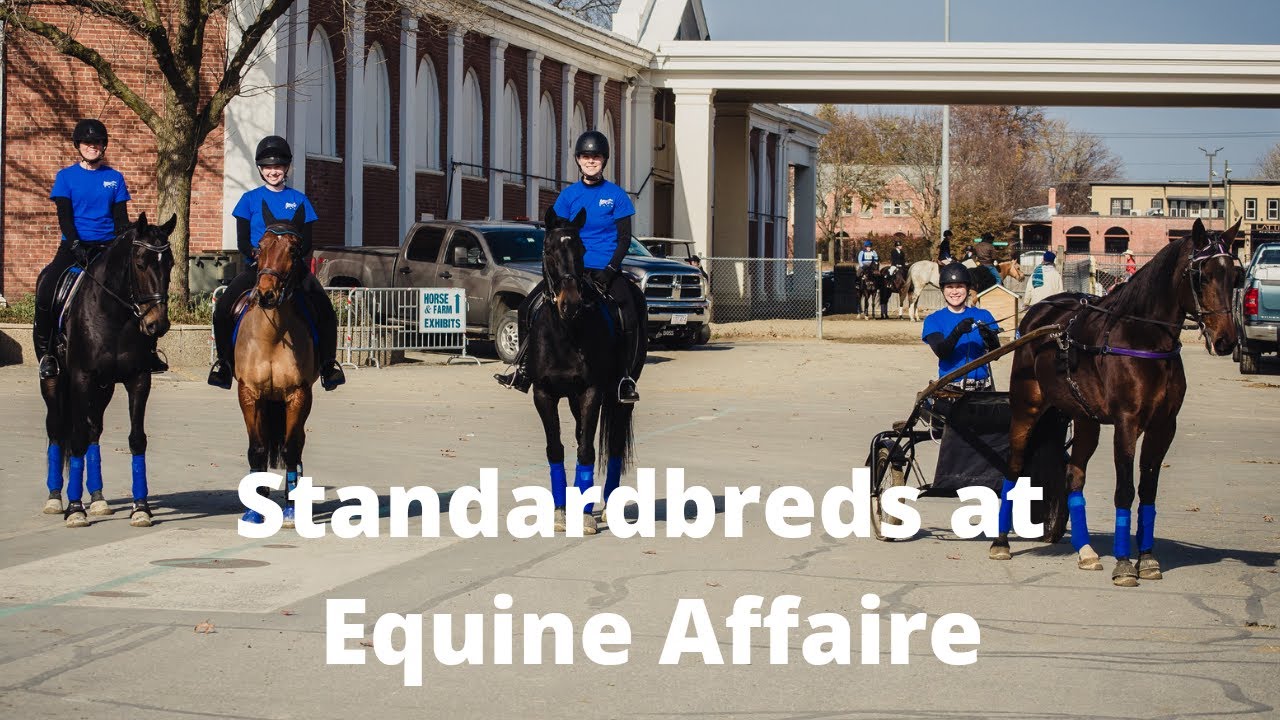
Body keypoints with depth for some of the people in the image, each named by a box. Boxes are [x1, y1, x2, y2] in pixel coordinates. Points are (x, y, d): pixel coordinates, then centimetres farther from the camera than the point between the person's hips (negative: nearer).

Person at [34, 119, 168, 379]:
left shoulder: (115, 178, 10)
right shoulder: (66, 176, 5)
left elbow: (121, 219, 7)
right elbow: (64, 216, -3)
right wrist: (76, 246, -18)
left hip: (107, 247, 2)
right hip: (74, 247, -2)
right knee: (46, 287, -25)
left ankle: (148, 349, -5)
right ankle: (46, 352, -14)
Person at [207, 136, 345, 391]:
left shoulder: (299, 200, 10)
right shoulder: (250, 199, 8)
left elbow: (307, 242, 5)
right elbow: (242, 242, 3)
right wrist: (256, 253, -18)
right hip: (257, 265, 0)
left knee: (324, 309, -24)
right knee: (223, 308, -22)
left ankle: (328, 363, -13)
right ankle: (224, 361, -5)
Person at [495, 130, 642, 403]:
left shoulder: (616, 196, 1)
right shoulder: (568, 195, 7)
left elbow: (624, 238, -1)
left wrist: (610, 270, -13)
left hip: (607, 270, -3)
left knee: (631, 316, -26)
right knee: (528, 307, -9)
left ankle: (627, 379, -13)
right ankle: (522, 370, 0)